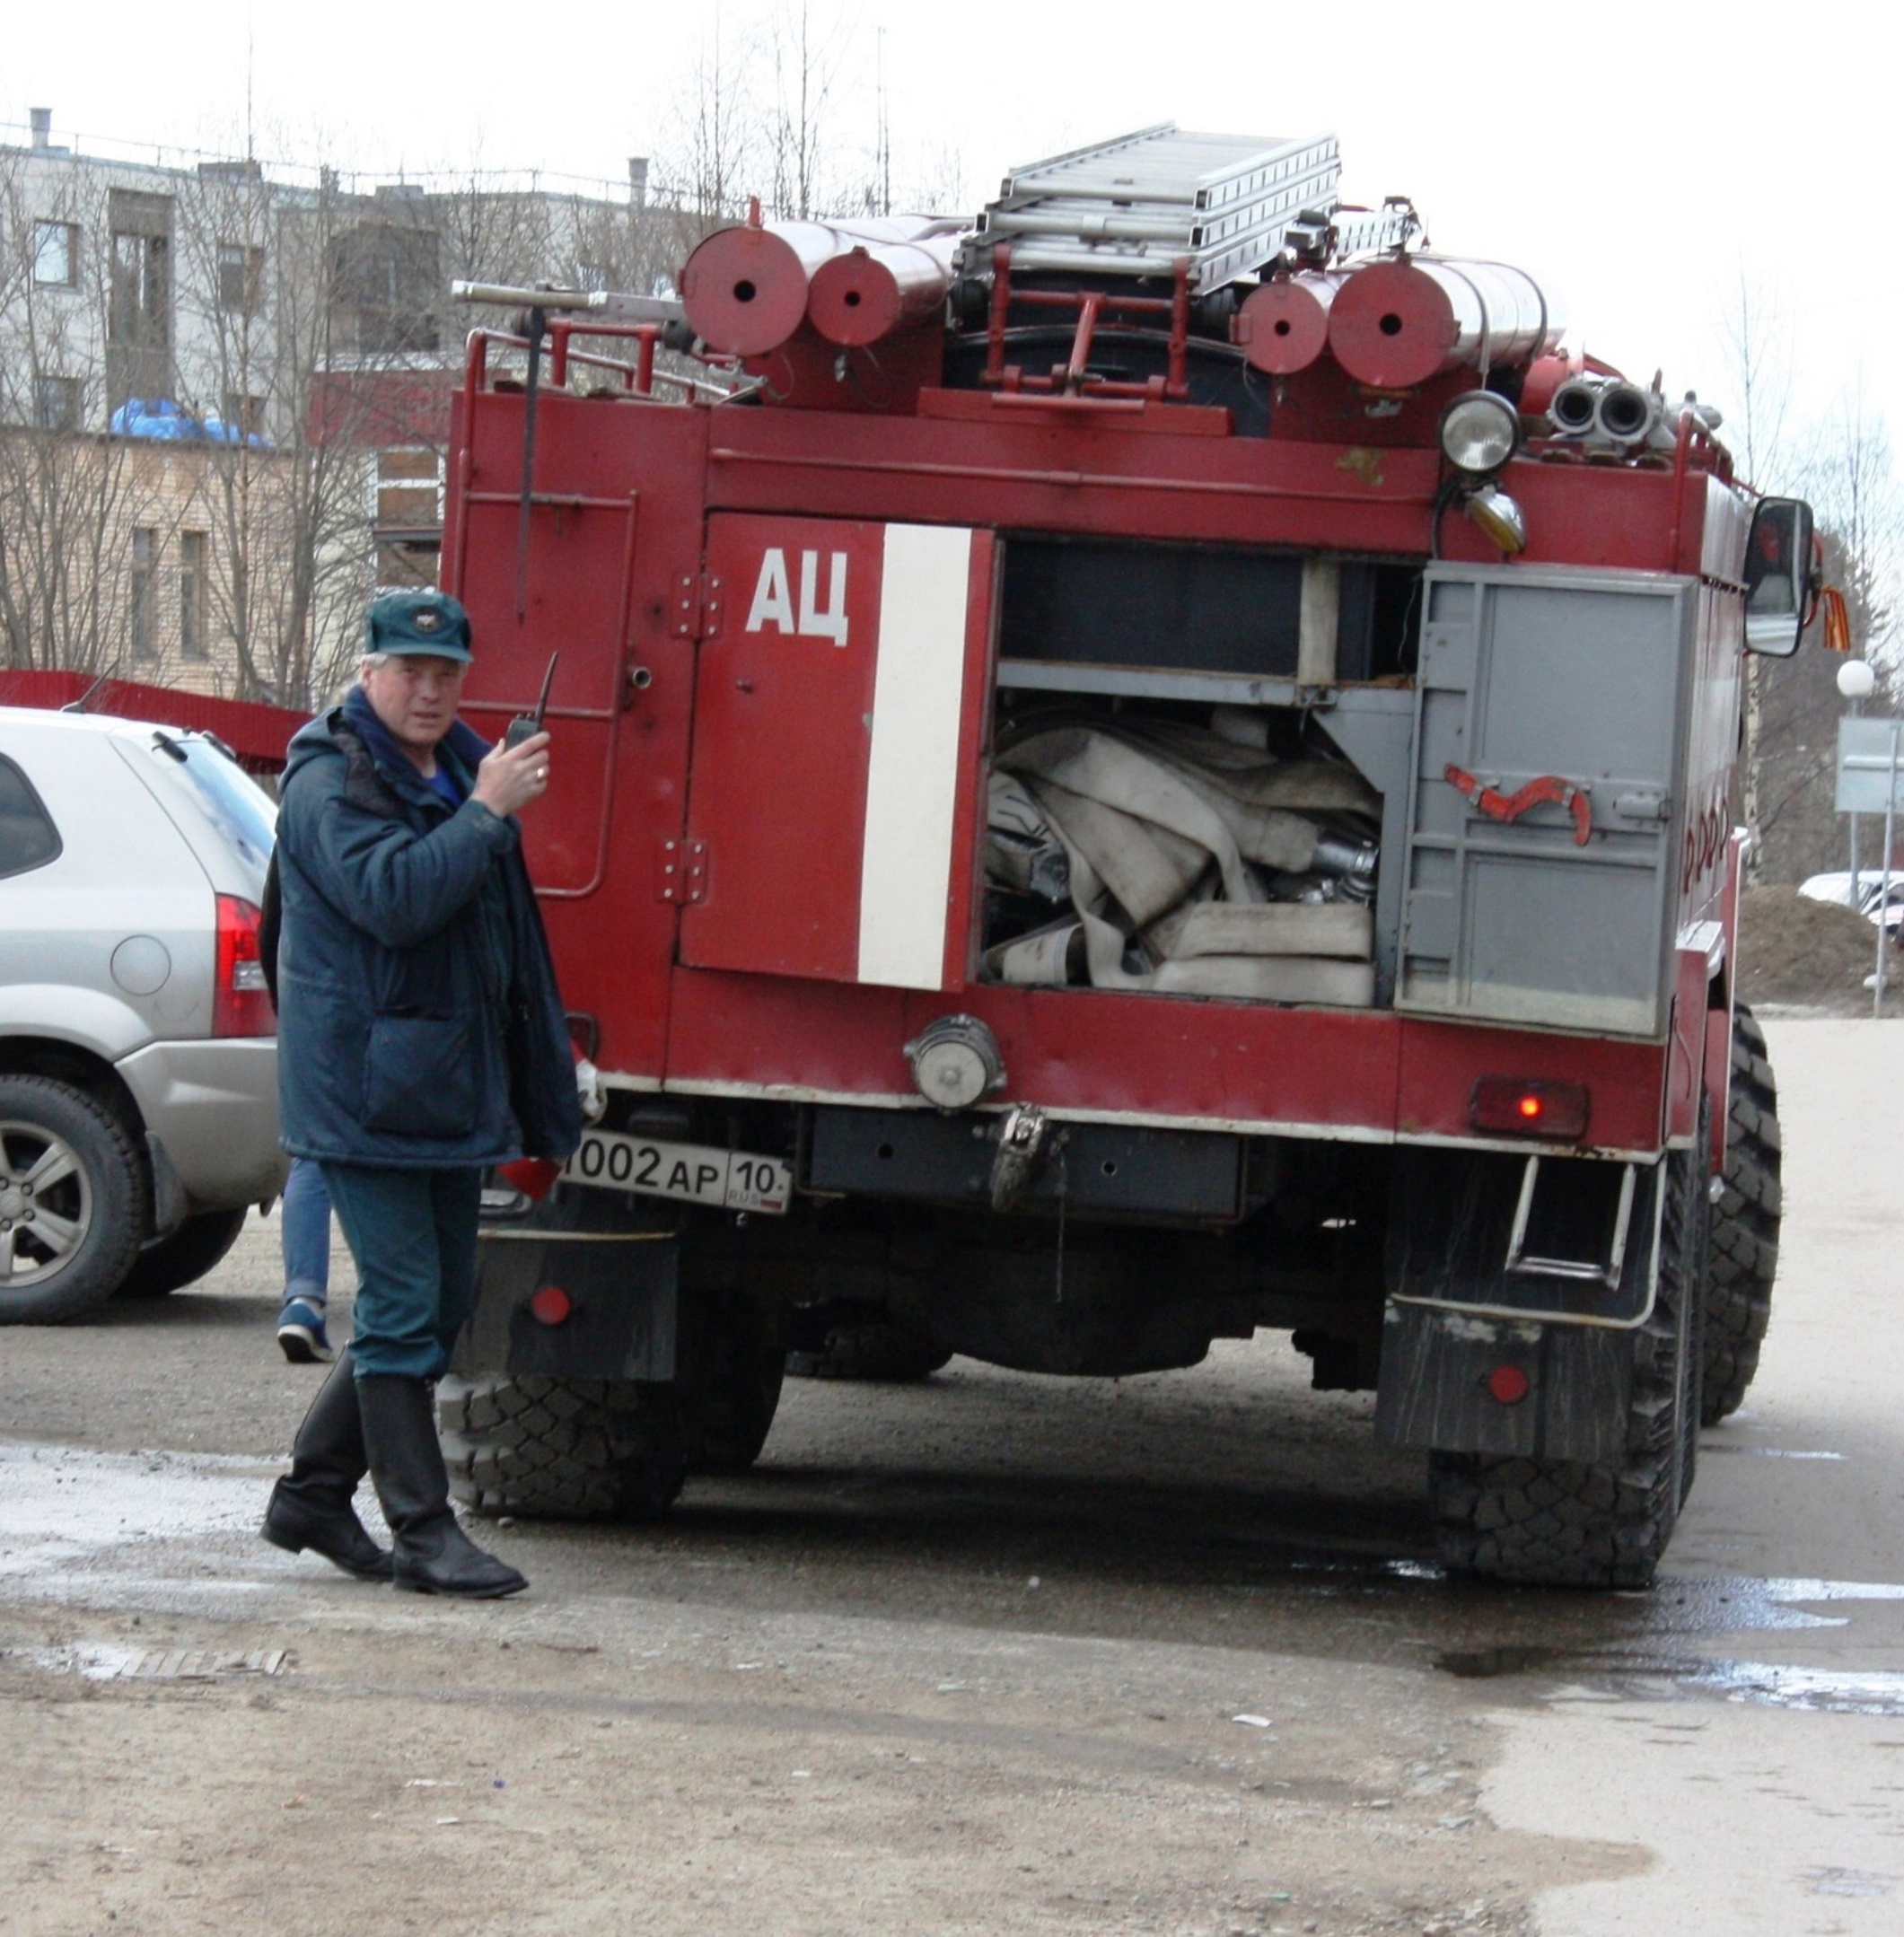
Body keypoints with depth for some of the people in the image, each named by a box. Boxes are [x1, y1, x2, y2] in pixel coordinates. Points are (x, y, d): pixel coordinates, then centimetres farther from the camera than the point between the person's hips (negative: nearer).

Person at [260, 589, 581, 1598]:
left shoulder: (461, 769, 17)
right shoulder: (331, 778, -10)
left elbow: (504, 933, 25)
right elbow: (391, 894, -26)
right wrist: (488, 811, -22)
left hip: (451, 1087, 9)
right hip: (367, 1088, -9)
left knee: (442, 1300, 12)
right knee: (403, 1307, -8)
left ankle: (312, 1492, 22)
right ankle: (422, 1531, -4)